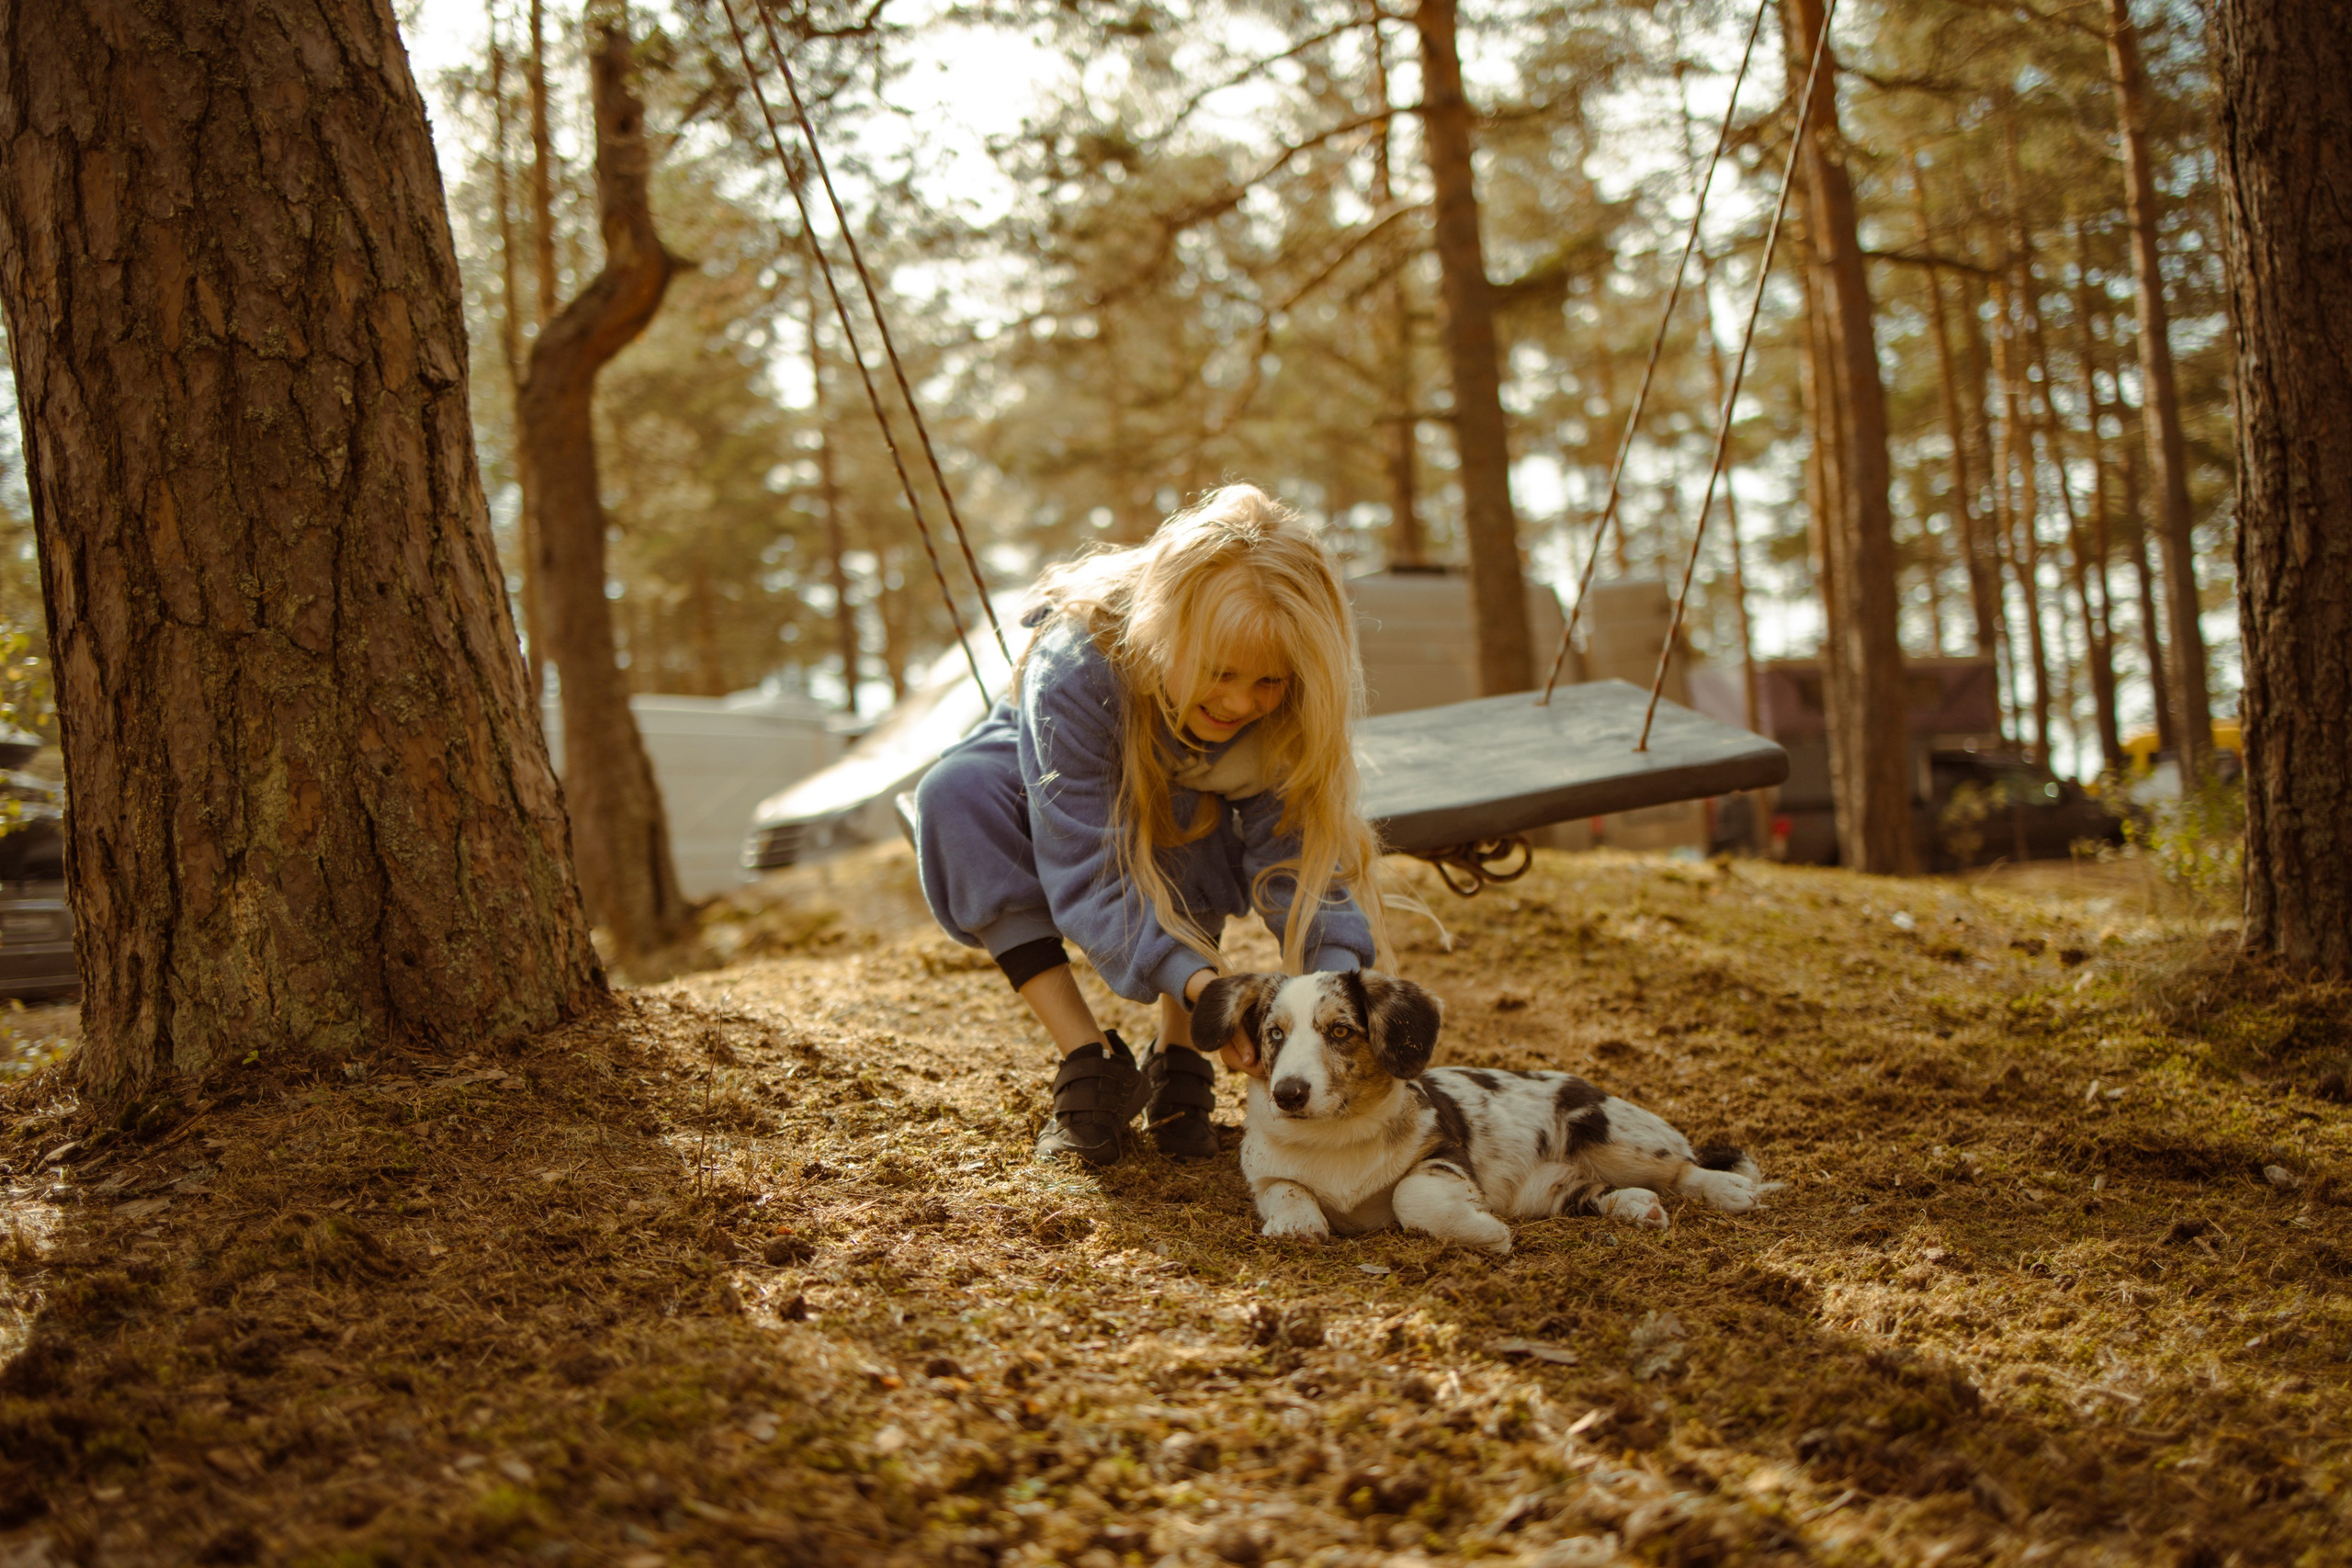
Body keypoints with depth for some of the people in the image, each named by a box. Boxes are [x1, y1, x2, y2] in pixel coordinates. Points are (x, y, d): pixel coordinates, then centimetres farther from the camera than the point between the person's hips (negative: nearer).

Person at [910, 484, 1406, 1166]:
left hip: (1184, 856, 1)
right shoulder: (1076, 670, -40)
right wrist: (1197, 982, -56)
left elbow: (1303, 855, -31)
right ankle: (1090, 1062, -27)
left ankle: (1177, 1059, -17)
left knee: (1201, 826, -37)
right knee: (956, 793, -34)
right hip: (1066, 810, -1)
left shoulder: (1289, 707, -31)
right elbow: (1086, 877, -41)